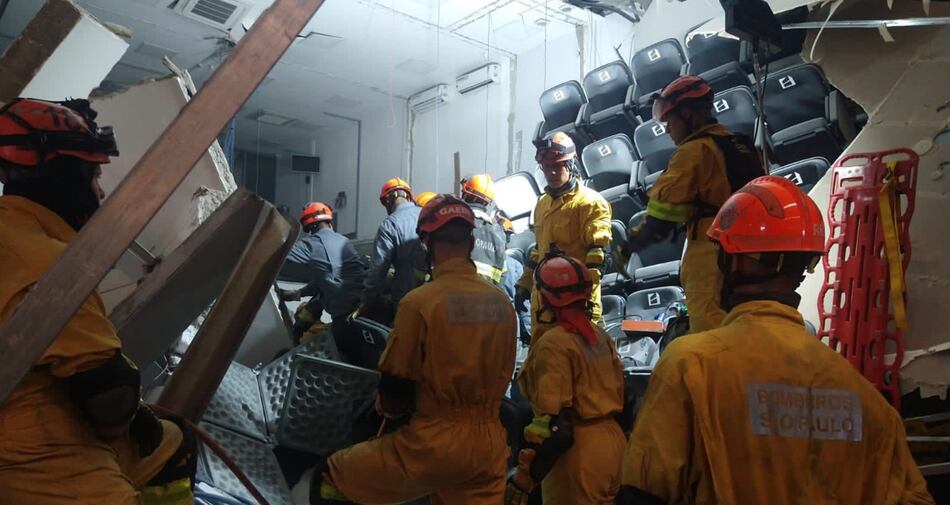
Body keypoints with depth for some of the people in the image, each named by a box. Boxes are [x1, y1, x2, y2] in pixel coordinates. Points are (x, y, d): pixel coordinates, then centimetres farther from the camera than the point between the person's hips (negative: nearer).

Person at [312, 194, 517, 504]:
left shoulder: (419, 302, -14)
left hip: (435, 444, -5)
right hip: (490, 446, 5)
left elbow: (394, 388, -7)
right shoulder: (502, 302, 1)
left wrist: (386, 408, 15)